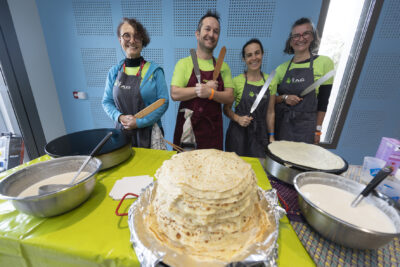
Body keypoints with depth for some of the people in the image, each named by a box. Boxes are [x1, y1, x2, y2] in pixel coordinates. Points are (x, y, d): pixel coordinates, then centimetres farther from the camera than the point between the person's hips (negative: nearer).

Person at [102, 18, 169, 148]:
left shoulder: (155, 70, -4)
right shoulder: (114, 72, 5)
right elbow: (106, 101, 10)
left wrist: (140, 122, -14)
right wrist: (119, 117, -10)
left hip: (149, 132, -2)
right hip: (122, 131, 3)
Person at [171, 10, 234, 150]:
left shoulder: (223, 67, 9)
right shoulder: (184, 63, 1)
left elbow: (230, 98, 1)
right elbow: (174, 94, -10)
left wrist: (210, 93, -17)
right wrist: (203, 87, -12)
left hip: (213, 128, 2)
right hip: (187, 126, -2)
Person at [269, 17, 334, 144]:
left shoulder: (324, 62, 0)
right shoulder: (282, 68, 6)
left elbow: (323, 101, -1)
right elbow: (271, 98, 7)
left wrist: (317, 129, -2)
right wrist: (284, 98, -12)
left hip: (306, 126, -1)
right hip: (281, 124, 2)